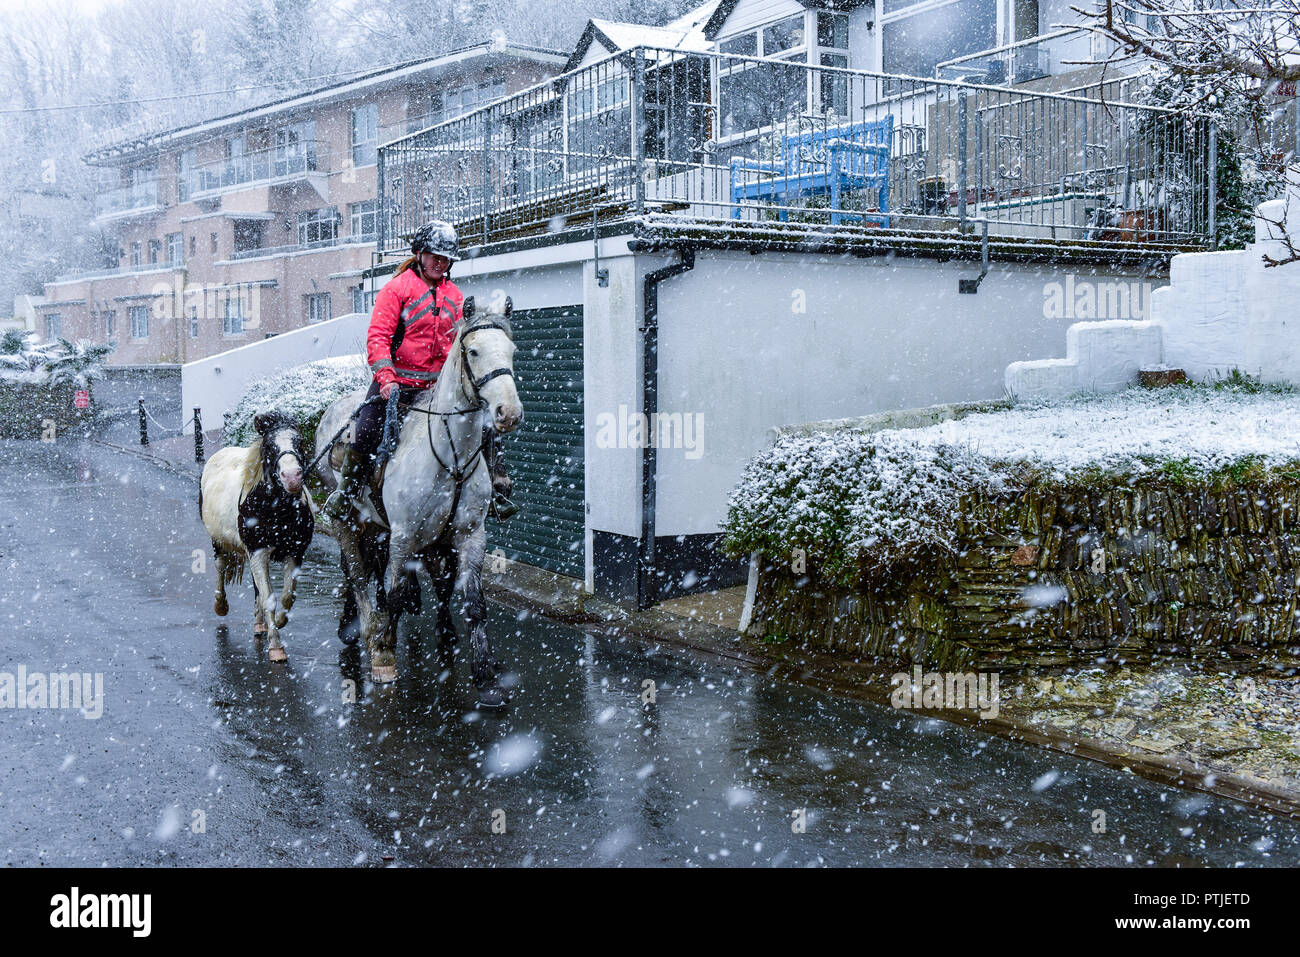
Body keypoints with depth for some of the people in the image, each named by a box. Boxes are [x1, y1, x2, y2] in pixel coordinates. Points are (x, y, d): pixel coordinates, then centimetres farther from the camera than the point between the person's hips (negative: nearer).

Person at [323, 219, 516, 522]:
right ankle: (344, 495, 5)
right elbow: (378, 337, -8)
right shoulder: (396, 288, -2)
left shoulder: (454, 296, 14)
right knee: (367, 433, -19)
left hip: (440, 385, 4)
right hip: (396, 382, -4)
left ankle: (498, 494, 5)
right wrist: (385, 378, -21)